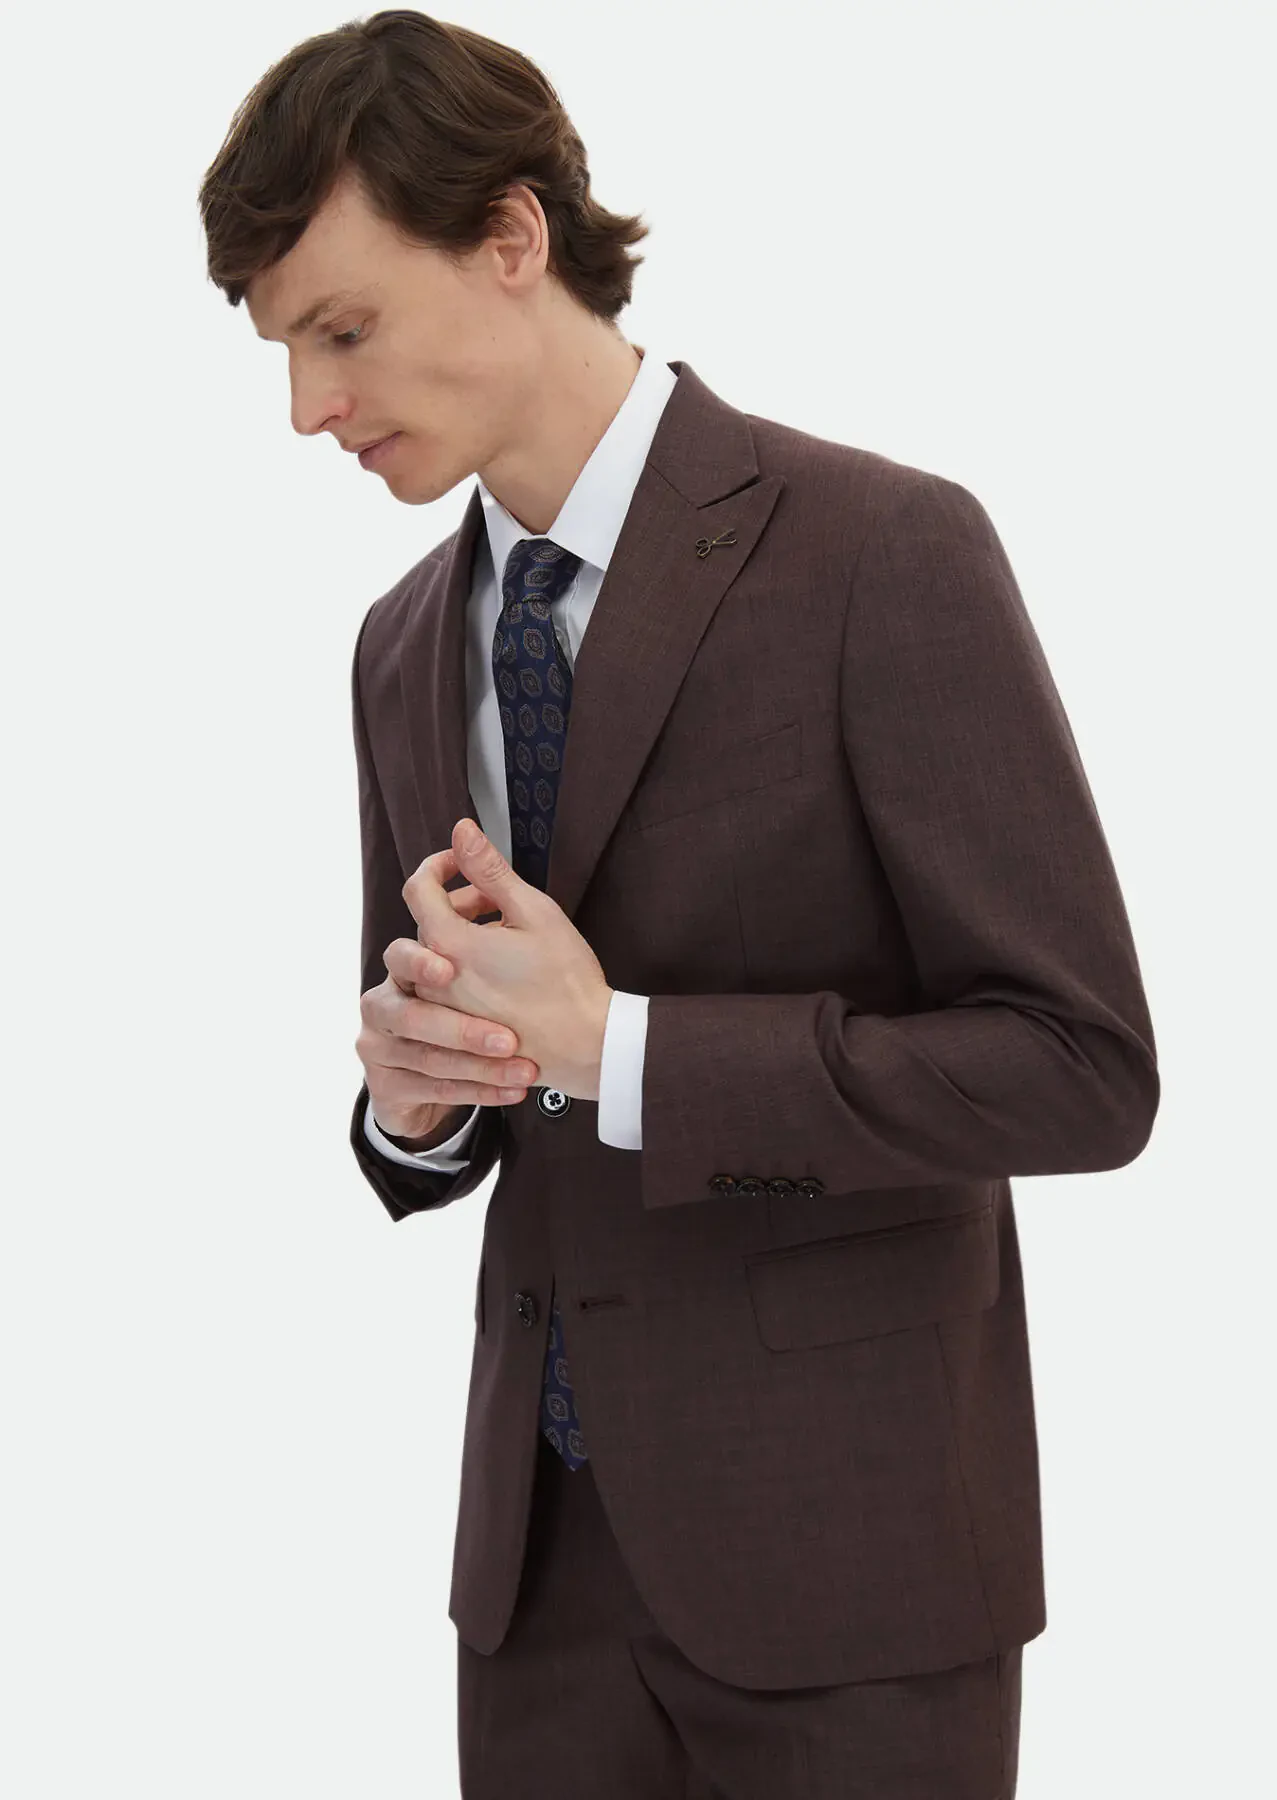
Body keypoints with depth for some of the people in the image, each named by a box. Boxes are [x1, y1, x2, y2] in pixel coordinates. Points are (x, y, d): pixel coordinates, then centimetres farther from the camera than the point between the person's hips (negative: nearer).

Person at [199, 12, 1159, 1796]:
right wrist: (409, 1083, -7)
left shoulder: (883, 555, -12)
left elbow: (1083, 1068, -15)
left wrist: (616, 1043, -20)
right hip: (546, 1532, 6)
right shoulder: (406, 646, 9)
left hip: (839, 1529, -5)